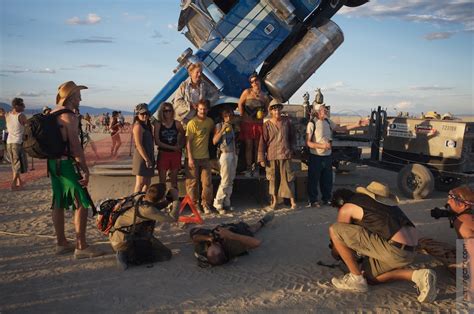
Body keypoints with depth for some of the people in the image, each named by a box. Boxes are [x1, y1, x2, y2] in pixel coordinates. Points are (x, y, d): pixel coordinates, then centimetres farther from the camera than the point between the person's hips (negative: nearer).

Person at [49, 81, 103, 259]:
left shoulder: (52, 114, 14)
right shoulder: (69, 116, -15)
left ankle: (61, 243, 23)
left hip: (53, 162, 10)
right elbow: (75, 145, -20)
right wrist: (85, 170, -17)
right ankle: (81, 247, -3)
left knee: (59, 204, 14)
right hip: (67, 164, -10)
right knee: (82, 204, -5)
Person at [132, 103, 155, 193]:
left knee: (147, 183, 13)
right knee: (140, 183, -8)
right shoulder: (138, 126, -12)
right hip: (142, 157, -9)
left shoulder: (147, 126, 16)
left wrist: (151, 158, 13)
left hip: (148, 157, 9)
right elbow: (138, 145, -18)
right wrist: (146, 159, -20)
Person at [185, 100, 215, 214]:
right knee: (192, 182, 3)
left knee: (207, 182, 4)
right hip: (193, 158, -4)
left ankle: (205, 204, 16)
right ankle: (194, 205, 15)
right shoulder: (192, 123, -10)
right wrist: (190, 158, -16)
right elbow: (188, 142, -11)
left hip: (205, 157, 5)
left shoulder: (210, 122, 6)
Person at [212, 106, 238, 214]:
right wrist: (222, 130, -18)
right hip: (225, 154, -6)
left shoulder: (233, 127, 16)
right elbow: (214, 141, -11)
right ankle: (218, 203, 1)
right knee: (225, 181, -9)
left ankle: (227, 203, 13)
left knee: (231, 181, 6)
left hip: (234, 154, 6)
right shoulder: (219, 126, -2)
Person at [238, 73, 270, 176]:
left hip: (259, 123, 3)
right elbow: (240, 104, 5)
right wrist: (242, 116, -1)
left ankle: (255, 167, 14)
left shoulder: (265, 96, 9)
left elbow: (266, 110, 17)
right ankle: (248, 168, 4)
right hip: (247, 123, -2)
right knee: (249, 146, -1)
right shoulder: (247, 92, 2)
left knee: (257, 146, 5)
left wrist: (263, 114, -5)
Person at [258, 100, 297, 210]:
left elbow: (292, 136, 14)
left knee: (288, 178, 2)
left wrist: (291, 149, 11)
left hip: (285, 155, 1)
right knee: (273, 178, 8)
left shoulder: (286, 121, 1)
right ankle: (274, 200, 21)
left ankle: (292, 200, 8)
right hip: (272, 155, 0)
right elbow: (263, 141, -4)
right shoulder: (267, 124, -4)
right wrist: (261, 158, -7)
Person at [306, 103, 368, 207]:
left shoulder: (328, 121, 4)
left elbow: (340, 128, 16)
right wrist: (322, 146, -25)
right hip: (316, 157, -6)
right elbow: (308, 143, -16)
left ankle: (326, 199, 33)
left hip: (327, 156, 6)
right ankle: (313, 201, 20)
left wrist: (357, 125, 10)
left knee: (327, 179, 16)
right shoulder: (312, 124, -16)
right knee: (314, 180, 5)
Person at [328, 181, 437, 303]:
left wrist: (335, 253, 38)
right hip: (409, 250, 8)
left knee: (334, 230, -5)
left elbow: (338, 234, 16)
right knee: (369, 276, 27)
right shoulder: (373, 198, 25)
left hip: (395, 249, -8)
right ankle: (418, 275, 11)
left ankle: (356, 279, 2)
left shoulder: (346, 208, 4)